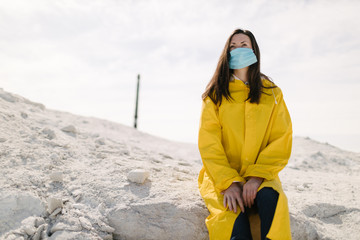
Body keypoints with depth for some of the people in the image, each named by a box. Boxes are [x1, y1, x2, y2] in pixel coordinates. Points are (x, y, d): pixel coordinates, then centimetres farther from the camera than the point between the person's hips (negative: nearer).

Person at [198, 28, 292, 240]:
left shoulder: (272, 93, 9)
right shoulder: (215, 93, 7)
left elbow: (281, 141, 2)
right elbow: (208, 143, -2)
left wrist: (257, 176, -14)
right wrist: (228, 182, -17)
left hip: (261, 174, 1)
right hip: (221, 174, -1)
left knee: (272, 198, -32)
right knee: (232, 213, -31)